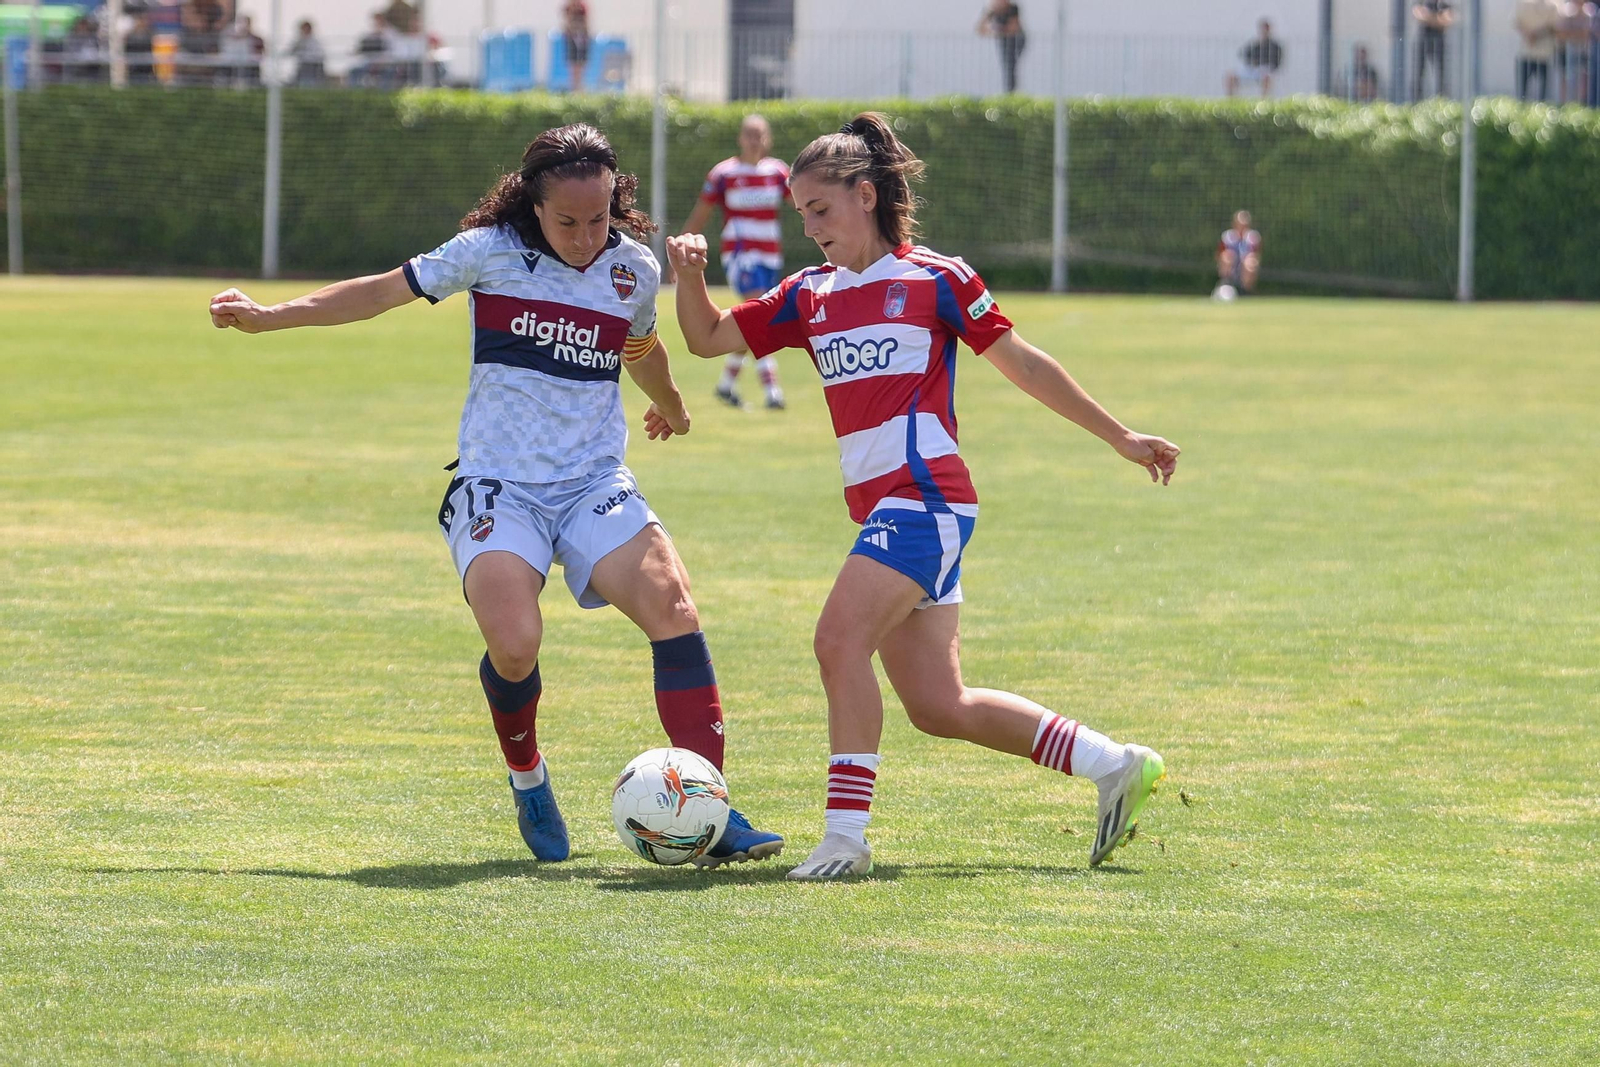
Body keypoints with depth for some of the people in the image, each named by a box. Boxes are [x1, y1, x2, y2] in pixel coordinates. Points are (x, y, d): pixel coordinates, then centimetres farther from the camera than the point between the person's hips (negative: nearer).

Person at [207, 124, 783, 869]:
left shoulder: (635, 270, 5)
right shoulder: (491, 253, -4)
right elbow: (386, 290, 6)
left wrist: (669, 407, 47)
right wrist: (266, 316, 7)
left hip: (595, 485, 3)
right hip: (497, 486, -3)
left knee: (671, 603, -22)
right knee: (514, 646, -25)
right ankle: (526, 778, 9)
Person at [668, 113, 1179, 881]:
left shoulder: (935, 279, -2)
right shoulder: (809, 296, 15)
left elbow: (1021, 364, 5)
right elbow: (709, 339, 17)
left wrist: (1121, 438, 9)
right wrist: (690, 276, -4)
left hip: (925, 495, -8)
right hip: (878, 504, 8)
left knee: (840, 639, -23)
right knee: (939, 708, 8)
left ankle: (846, 836, -21)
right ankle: (1114, 767, 19)